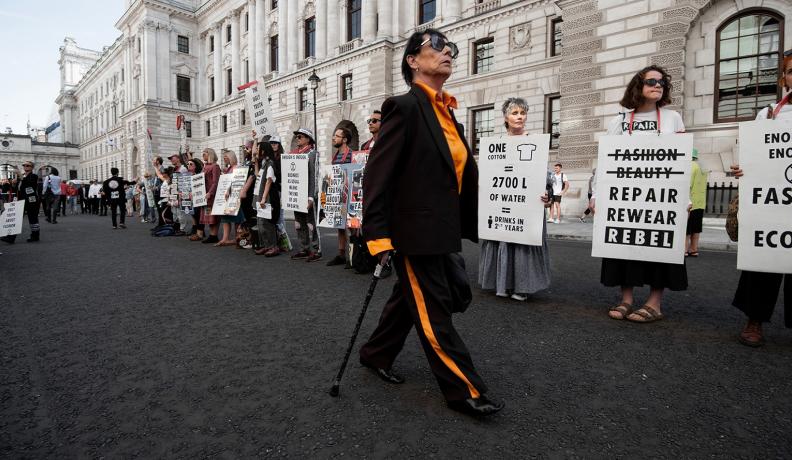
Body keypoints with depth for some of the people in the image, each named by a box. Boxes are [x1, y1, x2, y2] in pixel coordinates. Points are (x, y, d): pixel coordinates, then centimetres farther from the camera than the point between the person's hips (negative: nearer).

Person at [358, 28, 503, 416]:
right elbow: (378, 173, -16)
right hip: (413, 231, -9)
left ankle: (376, 354, 40)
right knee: (434, 311, 2)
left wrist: (466, 228, 14)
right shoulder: (404, 106, -10)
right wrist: (377, 235, -20)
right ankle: (464, 390, 15)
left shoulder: (447, 113, 14)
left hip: (440, 232, 9)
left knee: (409, 300, 20)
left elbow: (461, 175, 15)